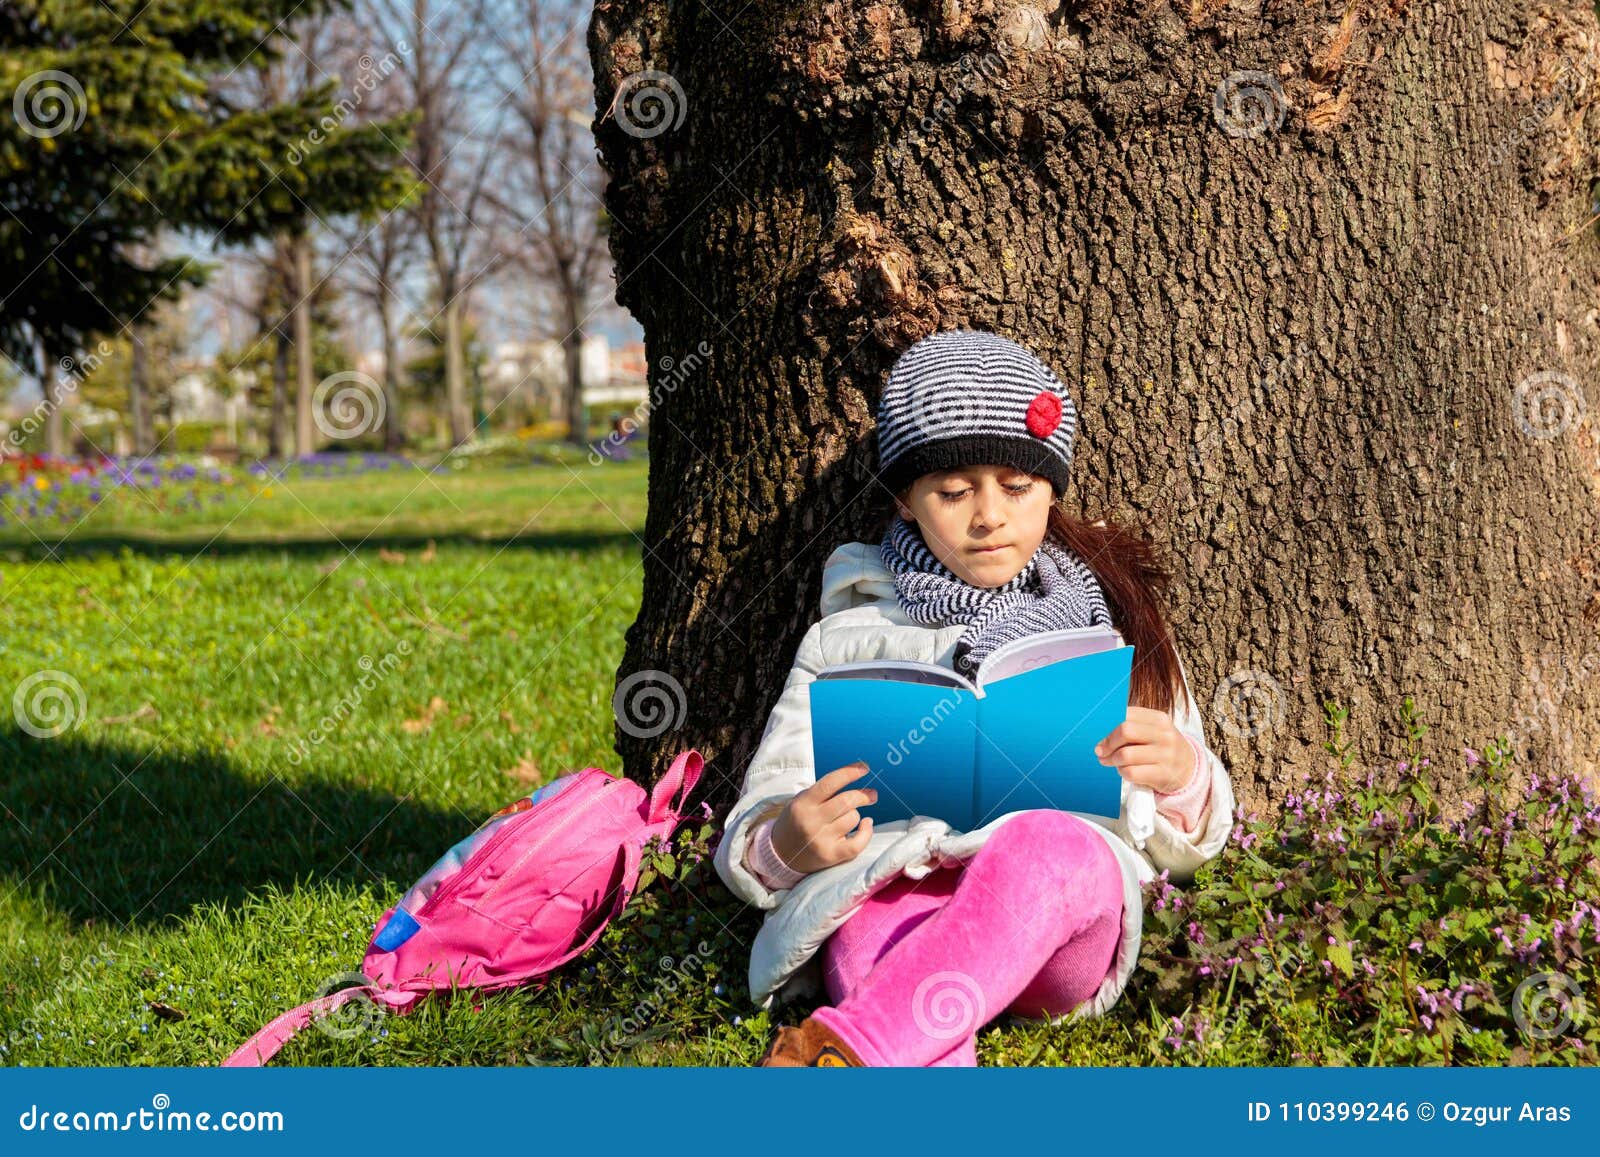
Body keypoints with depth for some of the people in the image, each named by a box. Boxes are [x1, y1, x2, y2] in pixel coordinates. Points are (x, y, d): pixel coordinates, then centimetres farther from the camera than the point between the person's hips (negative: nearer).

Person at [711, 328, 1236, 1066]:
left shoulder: (1111, 624, 24)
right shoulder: (848, 637, 23)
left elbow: (1183, 850, 23)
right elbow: (751, 852, 16)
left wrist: (1182, 776, -2)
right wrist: (788, 847, -10)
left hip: (1063, 902, 0)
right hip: (893, 887, 0)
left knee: (1048, 847, -37)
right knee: (877, 931, -38)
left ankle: (834, 1050, -54)